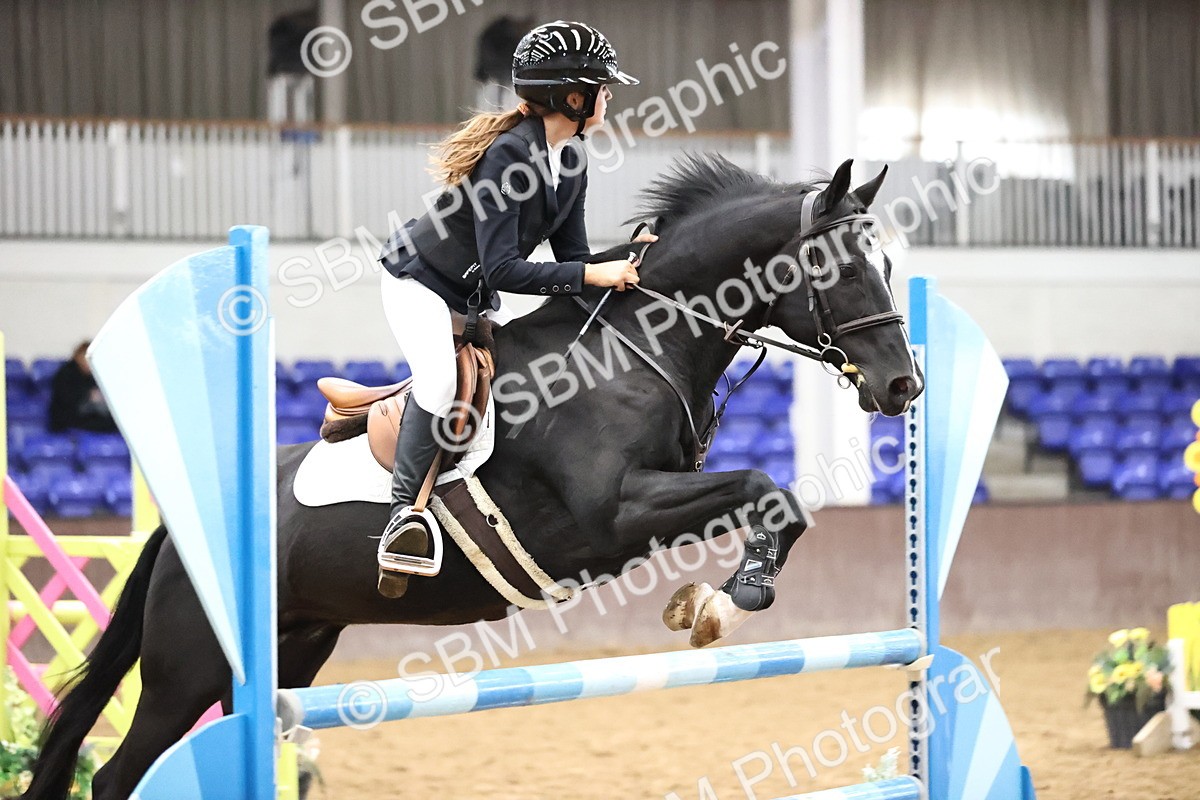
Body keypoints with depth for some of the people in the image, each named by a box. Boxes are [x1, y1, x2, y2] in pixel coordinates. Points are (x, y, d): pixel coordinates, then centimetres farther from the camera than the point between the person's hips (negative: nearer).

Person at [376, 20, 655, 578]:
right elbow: (502, 268, -32)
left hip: (475, 302, 10)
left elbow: (571, 258, 3)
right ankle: (404, 510, -31)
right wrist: (593, 275, -33)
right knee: (439, 376, -31)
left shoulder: (572, 163, -1)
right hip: (419, 282, -10)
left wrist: (623, 260, -15)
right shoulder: (509, 153, -28)